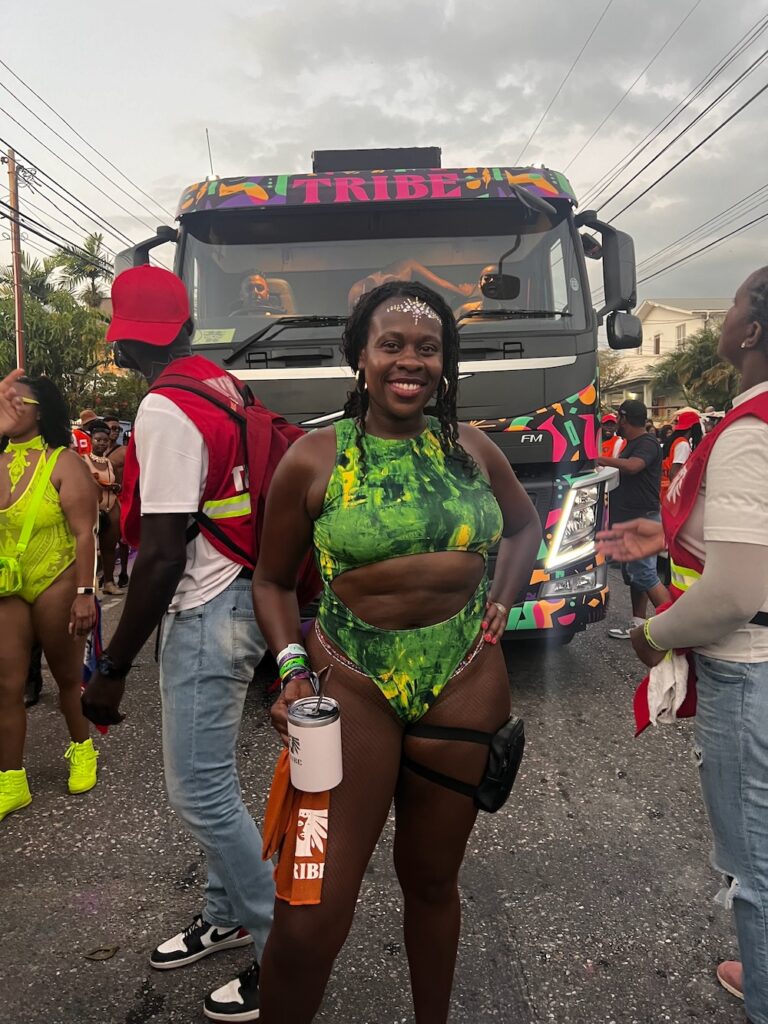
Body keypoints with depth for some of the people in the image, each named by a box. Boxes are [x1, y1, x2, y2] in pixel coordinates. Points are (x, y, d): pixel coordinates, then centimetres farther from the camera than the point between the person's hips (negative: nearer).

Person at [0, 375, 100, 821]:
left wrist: (85, 593, -22)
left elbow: (84, 532, -16)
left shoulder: (63, 463, -12)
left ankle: (82, 749, 36)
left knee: (67, 675, 13)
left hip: (56, 584, -4)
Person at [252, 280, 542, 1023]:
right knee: (311, 918, -3)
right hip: (351, 684, -3)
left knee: (432, 879, 20)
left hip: (464, 684, 3)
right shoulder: (313, 460, -6)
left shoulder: (472, 450, 3)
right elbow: (272, 580, 1)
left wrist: (501, 603, 8)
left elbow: (525, 525, 21)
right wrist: (291, 670, -12)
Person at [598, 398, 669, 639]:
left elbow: (632, 466, -34)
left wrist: (599, 459, -25)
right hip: (629, 519, 10)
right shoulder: (632, 444, 17)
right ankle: (638, 624, 21)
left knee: (644, 574, -10)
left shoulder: (647, 443, -15)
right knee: (633, 573, 13)